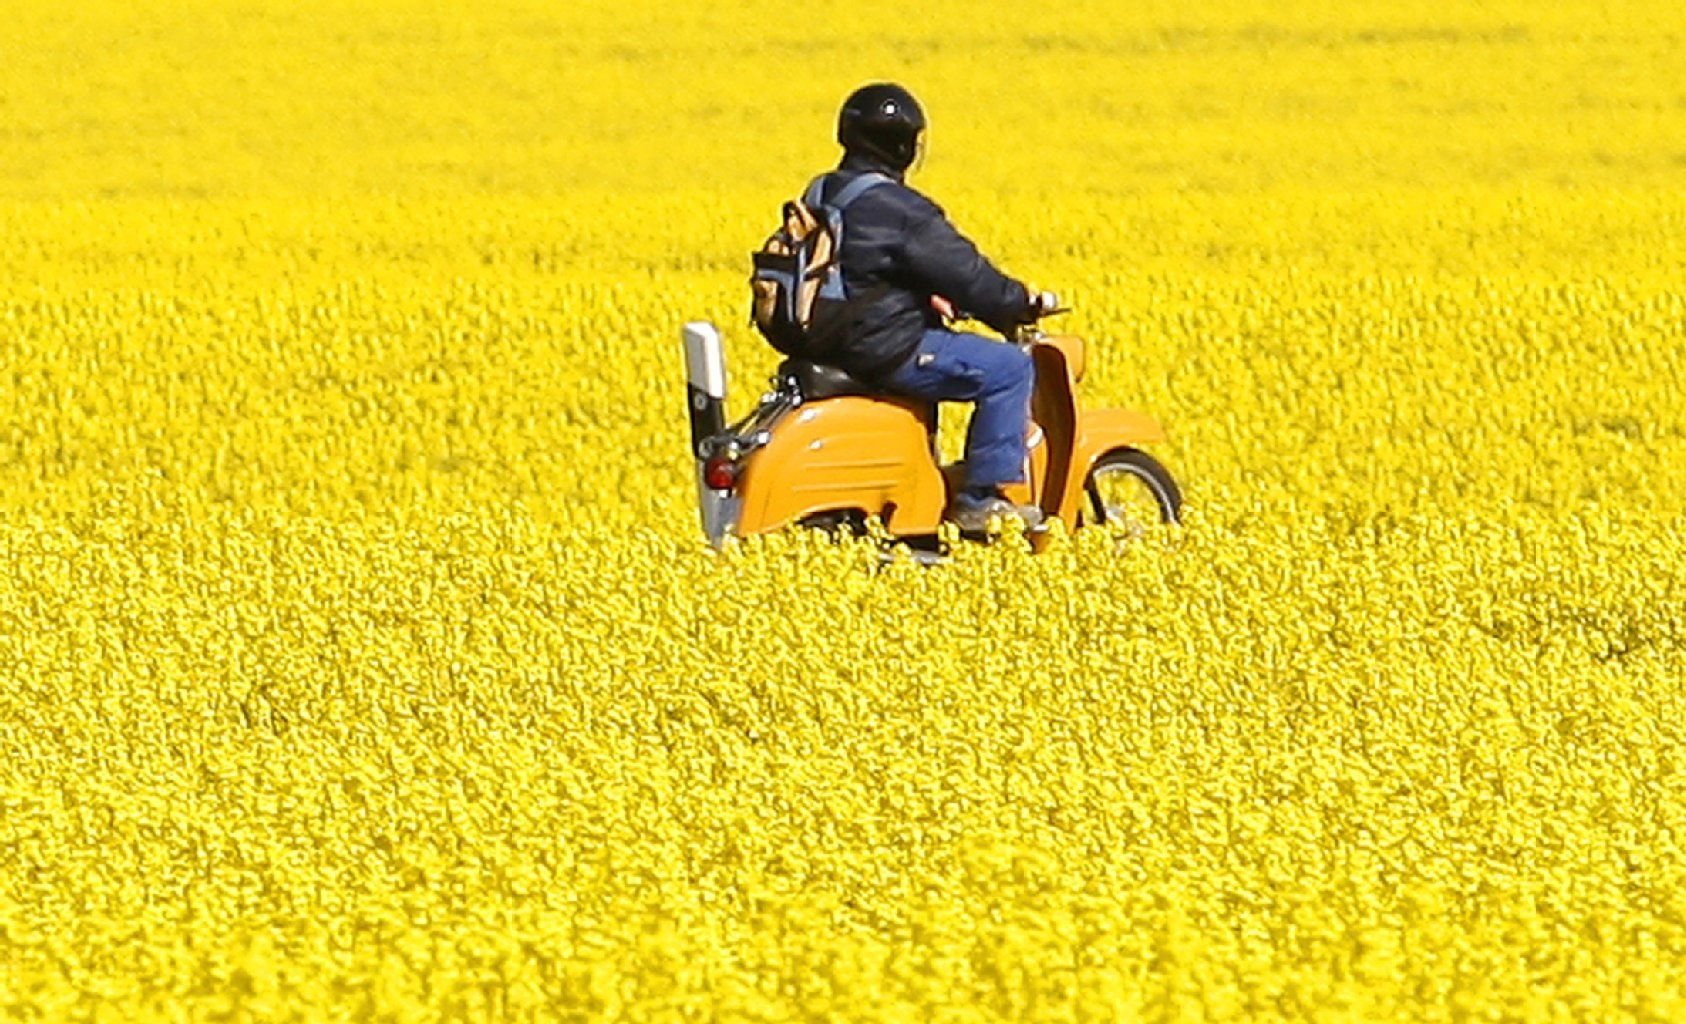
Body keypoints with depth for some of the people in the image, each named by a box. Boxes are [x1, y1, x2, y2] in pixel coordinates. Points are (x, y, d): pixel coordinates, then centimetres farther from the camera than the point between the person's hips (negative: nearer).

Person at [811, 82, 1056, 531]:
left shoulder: (823, 195, 11)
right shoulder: (897, 209, -18)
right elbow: (963, 271, -17)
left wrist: (928, 299, 25)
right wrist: (1023, 304, -3)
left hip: (832, 342, 10)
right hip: (885, 350, -10)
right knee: (1009, 368, -7)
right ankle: (982, 498, -7)